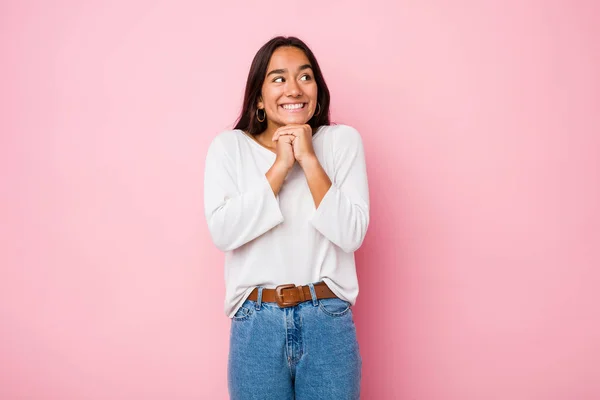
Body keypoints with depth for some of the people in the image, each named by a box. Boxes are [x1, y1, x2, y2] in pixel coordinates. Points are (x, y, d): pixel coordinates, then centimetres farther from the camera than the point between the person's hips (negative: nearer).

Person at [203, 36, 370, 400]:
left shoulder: (343, 140, -1)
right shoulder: (228, 147, -1)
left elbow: (352, 234, -10)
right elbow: (223, 232, -13)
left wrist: (309, 160, -15)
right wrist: (280, 166, -15)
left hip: (329, 323, 0)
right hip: (256, 324, 0)